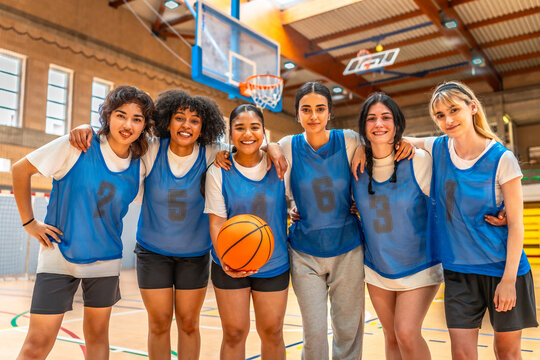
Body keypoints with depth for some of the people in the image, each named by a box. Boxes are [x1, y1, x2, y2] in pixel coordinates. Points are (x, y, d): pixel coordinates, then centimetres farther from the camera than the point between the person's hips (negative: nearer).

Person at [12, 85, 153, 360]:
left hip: (105, 260, 4)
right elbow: (21, 168, -6)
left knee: (97, 334, 16)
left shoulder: (139, 166, -3)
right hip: (60, 254, -3)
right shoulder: (78, 146, -13)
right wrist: (29, 222, -6)